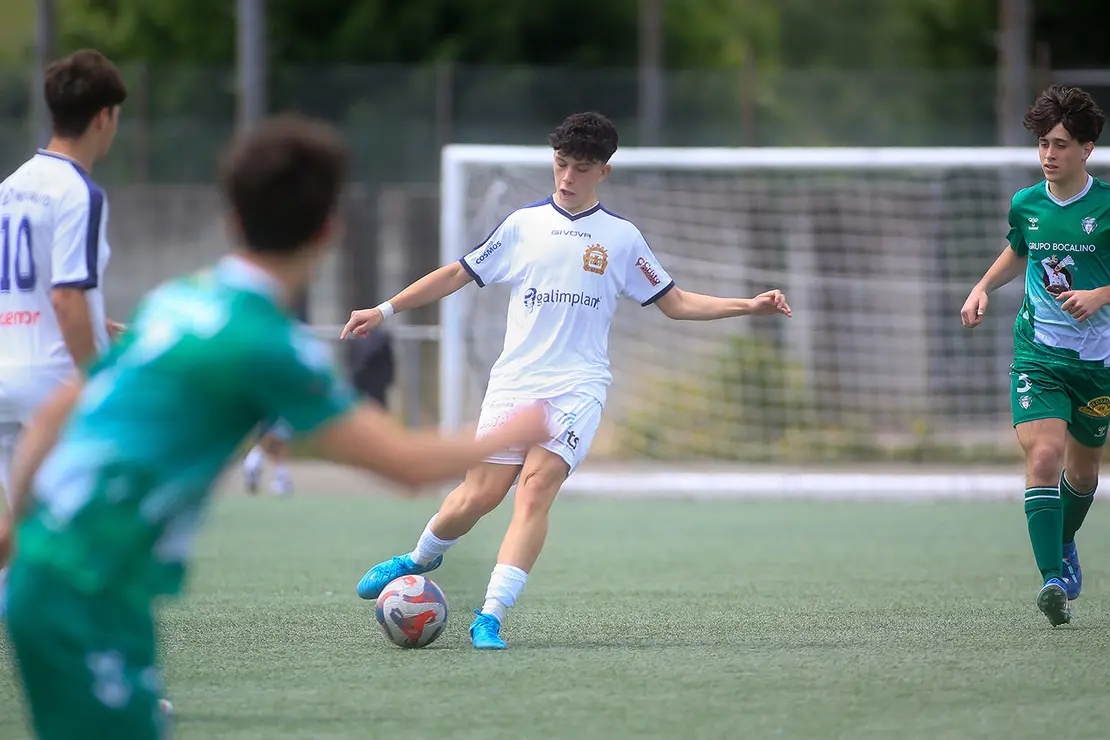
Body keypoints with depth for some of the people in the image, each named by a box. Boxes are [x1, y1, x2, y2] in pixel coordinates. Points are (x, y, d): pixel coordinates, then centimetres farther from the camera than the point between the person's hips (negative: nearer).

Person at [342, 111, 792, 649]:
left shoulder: (621, 237, 8)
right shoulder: (523, 225, 10)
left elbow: (675, 302, 13)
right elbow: (458, 274, 17)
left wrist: (748, 305, 2)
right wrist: (386, 309, 13)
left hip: (577, 388, -1)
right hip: (514, 382, 1)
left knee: (536, 487, -21)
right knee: (479, 495, -6)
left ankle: (490, 618, -24)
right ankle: (420, 559, 26)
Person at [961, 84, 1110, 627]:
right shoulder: (1025, 205, 2)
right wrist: (983, 288, 12)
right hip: (1038, 353, 1)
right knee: (1043, 455, -20)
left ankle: (1064, 548, 46)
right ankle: (1053, 580, -21)